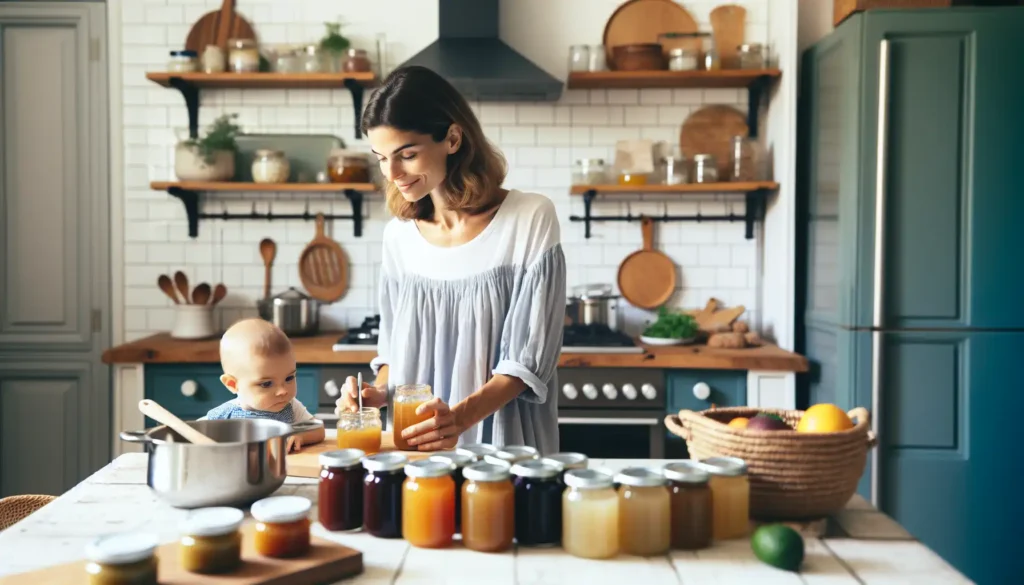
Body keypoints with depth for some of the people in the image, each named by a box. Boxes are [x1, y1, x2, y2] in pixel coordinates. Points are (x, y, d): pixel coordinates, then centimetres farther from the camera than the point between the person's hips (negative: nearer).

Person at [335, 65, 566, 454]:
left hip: (502, 447, -3)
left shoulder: (530, 220, -8)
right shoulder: (398, 235, 5)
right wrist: (379, 392, -5)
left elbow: (531, 359, -9)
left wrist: (461, 416, -22)